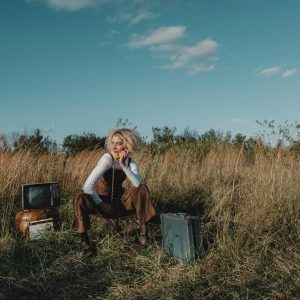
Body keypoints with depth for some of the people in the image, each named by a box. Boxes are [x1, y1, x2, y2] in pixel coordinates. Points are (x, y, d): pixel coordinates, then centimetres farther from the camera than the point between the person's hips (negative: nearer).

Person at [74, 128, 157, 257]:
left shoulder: (131, 162, -7)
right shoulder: (107, 158, -23)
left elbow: (138, 184, -26)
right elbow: (88, 186, -30)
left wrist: (123, 165, -33)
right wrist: (101, 204, -22)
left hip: (119, 200, 4)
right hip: (101, 199, -3)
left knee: (142, 189, -20)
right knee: (80, 199, -33)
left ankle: (143, 230, -16)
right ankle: (84, 240, -21)